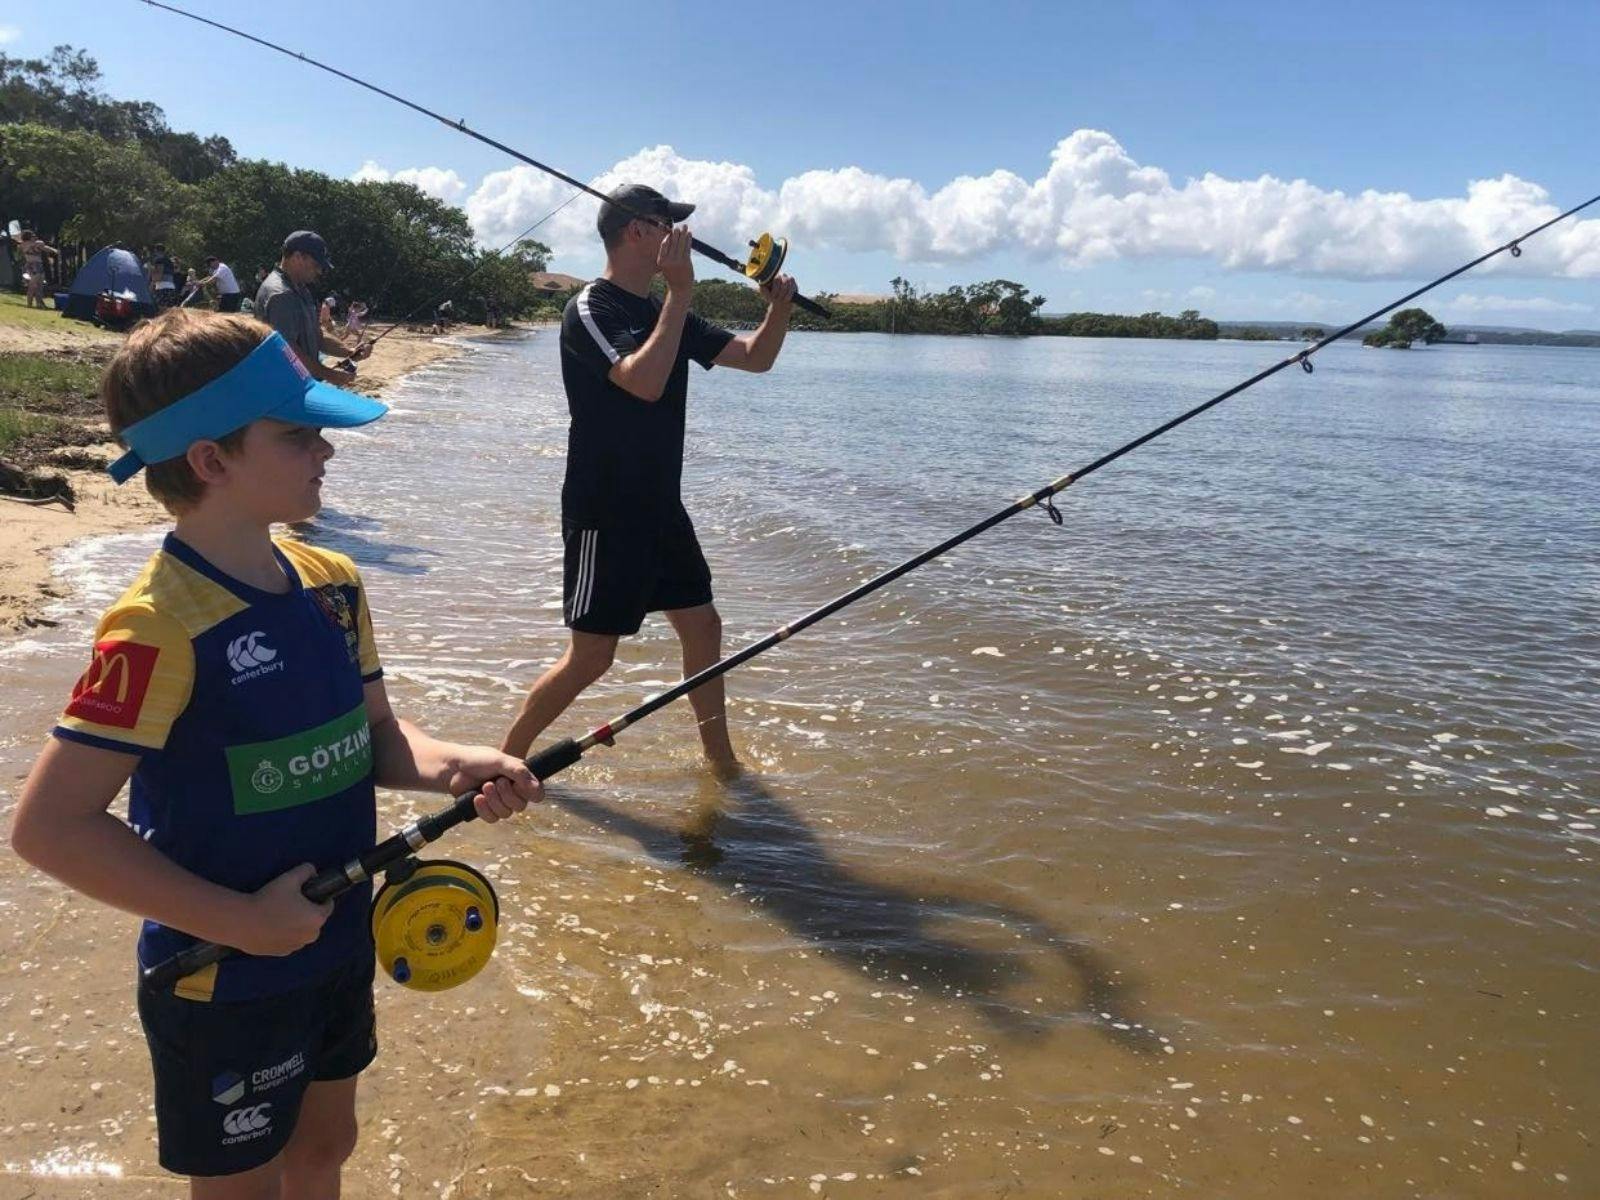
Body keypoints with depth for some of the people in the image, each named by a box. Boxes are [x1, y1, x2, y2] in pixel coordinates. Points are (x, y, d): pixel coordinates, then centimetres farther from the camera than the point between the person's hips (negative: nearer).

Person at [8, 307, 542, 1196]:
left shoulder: (331, 584, -2)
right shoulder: (157, 628, -25)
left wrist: (456, 769, -14)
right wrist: (239, 921, -23)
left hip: (337, 944, 7)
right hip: (222, 983, -6)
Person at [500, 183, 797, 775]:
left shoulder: (667, 314, 12)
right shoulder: (590, 310, -13)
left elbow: (756, 357, 14)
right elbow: (645, 381, -30)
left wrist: (779, 307, -4)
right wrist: (680, 291, -27)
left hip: (660, 506, 8)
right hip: (603, 514, -8)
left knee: (702, 625, 13)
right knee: (591, 655, -6)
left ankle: (720, 759, 28)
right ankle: (505, 757, 12)